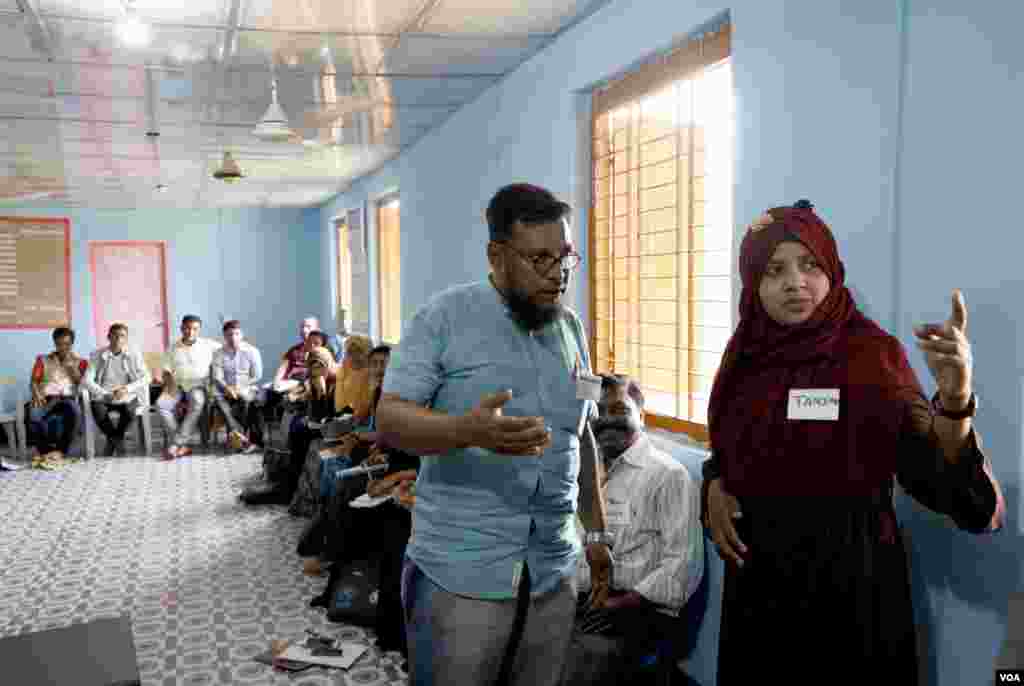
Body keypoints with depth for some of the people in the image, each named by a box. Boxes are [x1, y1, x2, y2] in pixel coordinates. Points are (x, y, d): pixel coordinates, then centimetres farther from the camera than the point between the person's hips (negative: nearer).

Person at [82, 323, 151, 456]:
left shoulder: (134, 354, 4)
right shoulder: (97, 355, 3)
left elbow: (146, 377, -3)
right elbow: (87, 380, -5)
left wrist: (128, 389, -20)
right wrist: (106, 394, -18)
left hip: (127, 397, 0)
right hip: (103, 397, 0)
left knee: (129, 409, -33)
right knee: (98, 410, -32)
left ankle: (113, 440, -1)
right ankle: (117, 440, -1)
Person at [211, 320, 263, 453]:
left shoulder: (252, 351, 1)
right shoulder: (219, 353, 7)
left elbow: (257, 376, -2)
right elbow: (217, 377, -1)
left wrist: (241, 388, -14)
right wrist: (227, 388, -20)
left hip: (248, 389, -2)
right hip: (227, 389, 2)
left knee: (244, 398, -36)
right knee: (217, 396, -32)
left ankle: (236, 435, -23)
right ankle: (242, 437, -39)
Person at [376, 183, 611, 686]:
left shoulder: (570, 328, 9)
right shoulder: (445, 317, -8)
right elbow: (390, 420, -13)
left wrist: (597, 531, 16)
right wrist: (470, 429, -31)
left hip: (552, 578, 5)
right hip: (458, 579, -5)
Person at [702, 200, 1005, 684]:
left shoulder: (873, 354, -13)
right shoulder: (745, 356, -2)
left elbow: (939, 483, -21)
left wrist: (954, 398, -36)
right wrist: (714, 488, -6)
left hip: (851, 578, -3)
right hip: (757, 577, 4)